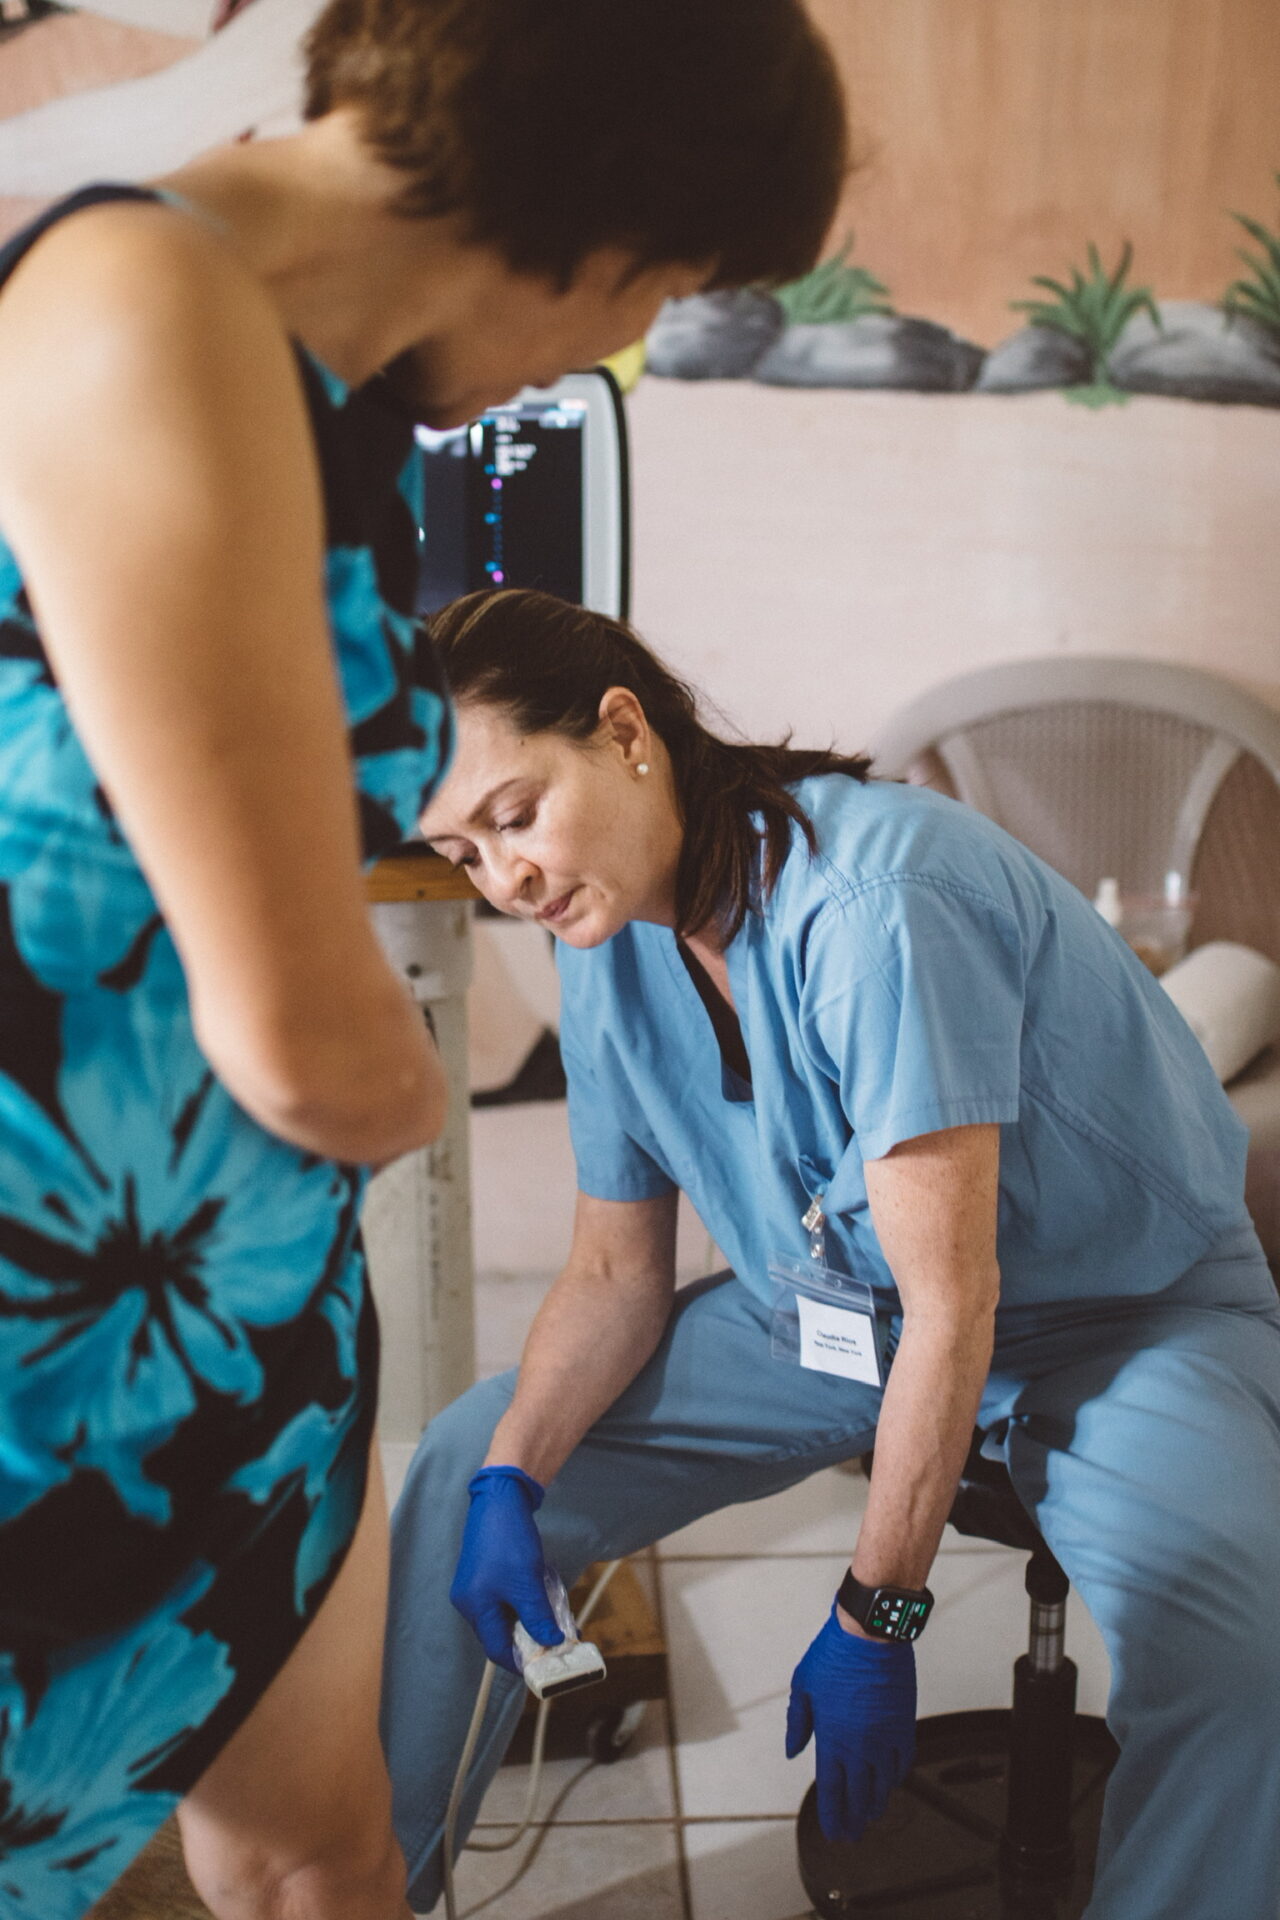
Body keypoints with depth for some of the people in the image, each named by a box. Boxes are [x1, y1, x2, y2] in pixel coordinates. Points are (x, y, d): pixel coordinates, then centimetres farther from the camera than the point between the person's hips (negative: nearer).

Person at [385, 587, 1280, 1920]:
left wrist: (872, 1618, -20)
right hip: (827, 1310, 6)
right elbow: (616, 1273, 1)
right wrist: (508, 1476, -16)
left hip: (1121, 1312, -6)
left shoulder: (869, 896, -31)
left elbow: (954, 1301, -27)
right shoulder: (607, 942, -6)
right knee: (464, 1469, -1)